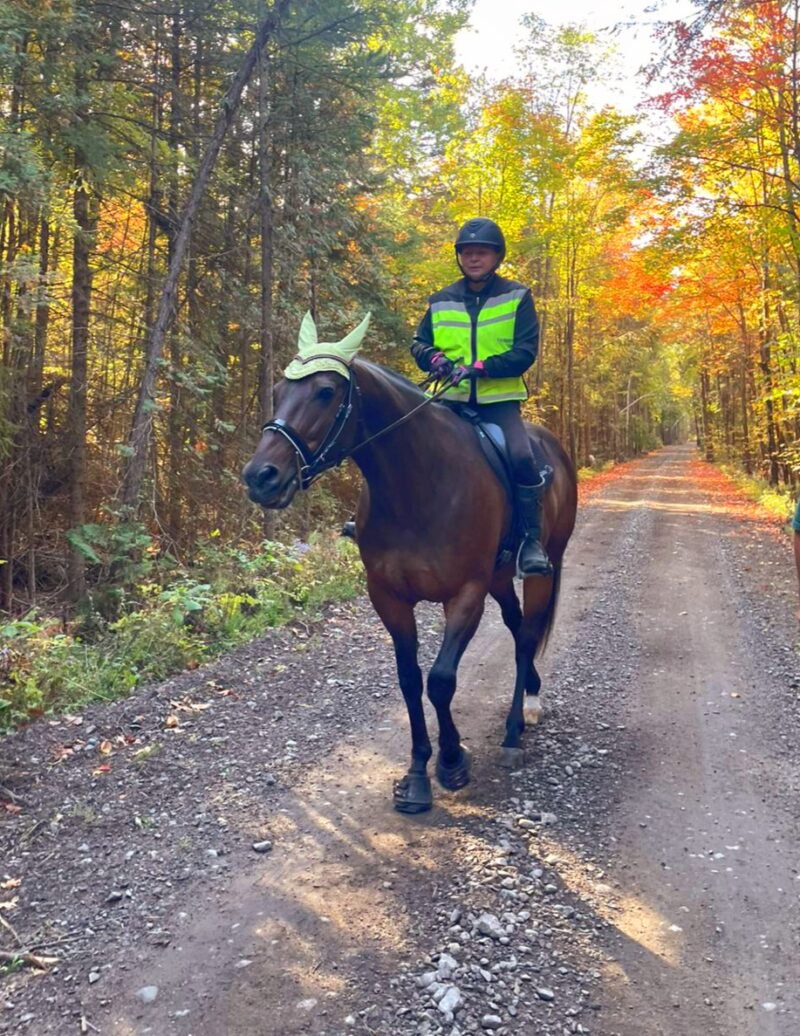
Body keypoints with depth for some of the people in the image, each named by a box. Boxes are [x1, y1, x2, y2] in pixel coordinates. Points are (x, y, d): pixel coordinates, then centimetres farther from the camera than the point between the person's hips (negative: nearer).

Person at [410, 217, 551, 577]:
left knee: (522, 457, -25)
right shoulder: (441, 301, 11)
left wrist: (480, 367, -19)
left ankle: (532, 541, -13)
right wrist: (434, 358, -9)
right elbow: (418, 343, 16)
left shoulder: (517, 297, 4)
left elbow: (526, 352, -5)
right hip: (449, 398, 3)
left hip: (499, 398, -3)